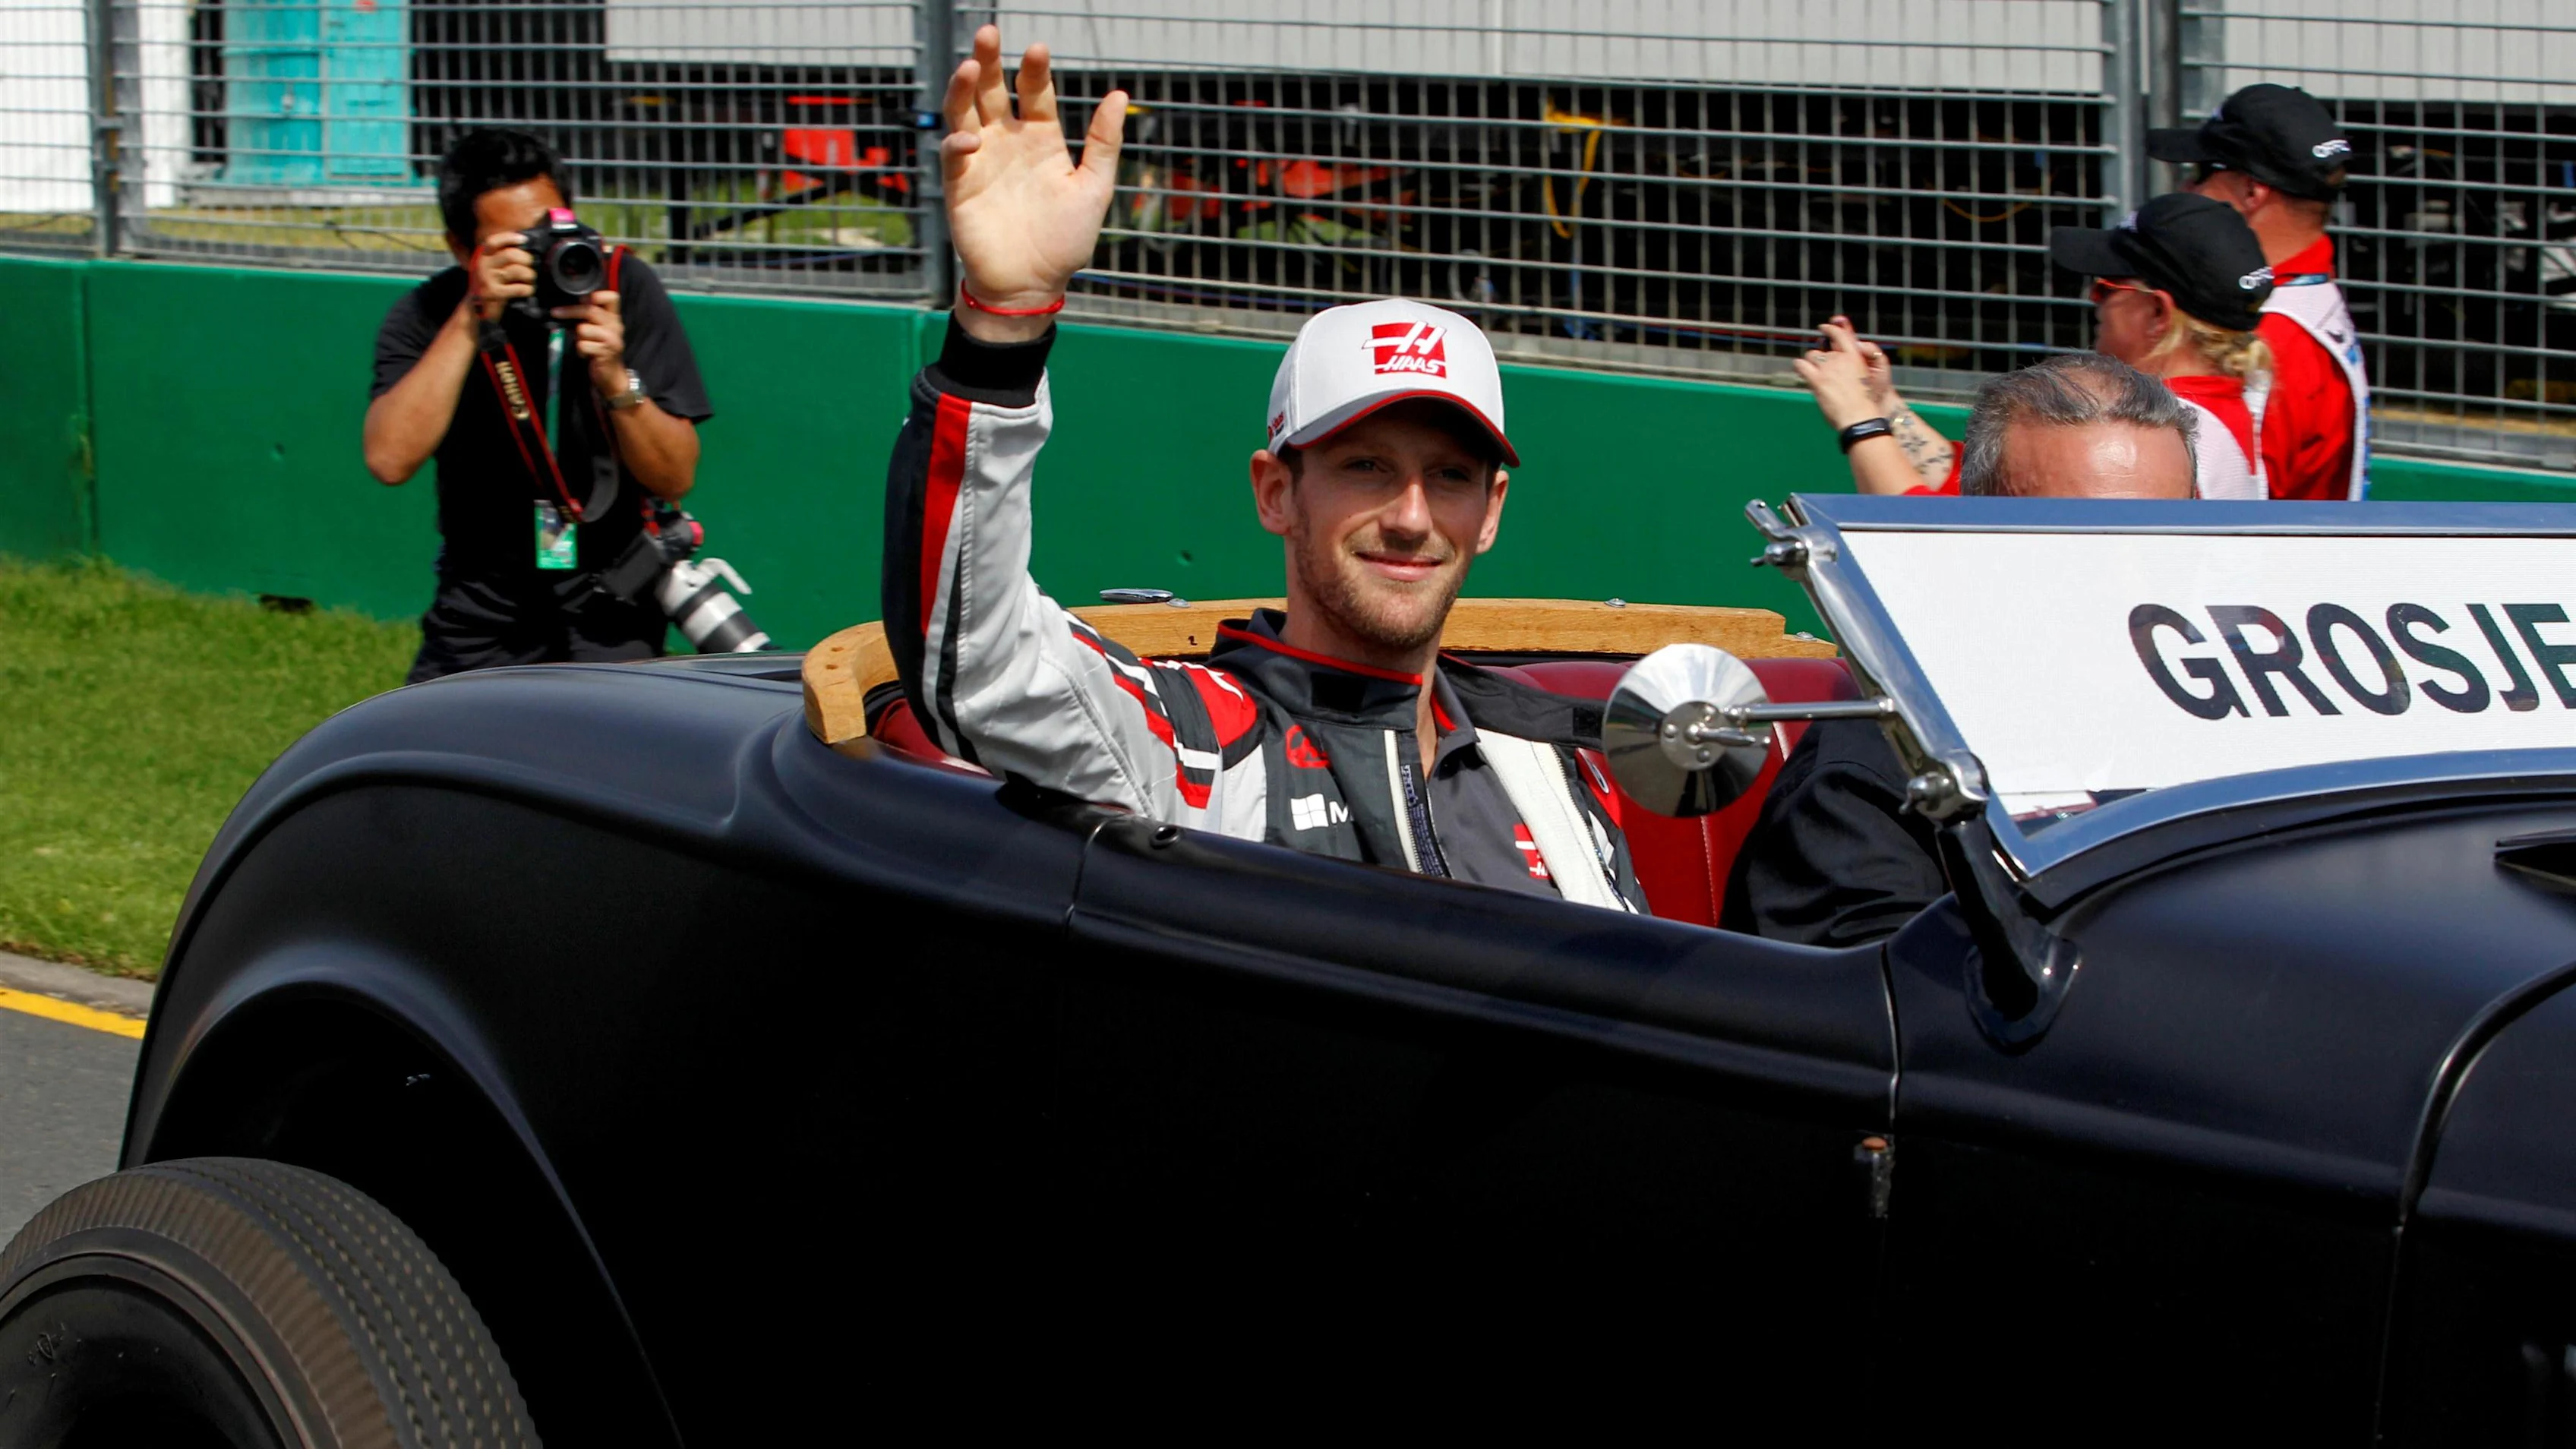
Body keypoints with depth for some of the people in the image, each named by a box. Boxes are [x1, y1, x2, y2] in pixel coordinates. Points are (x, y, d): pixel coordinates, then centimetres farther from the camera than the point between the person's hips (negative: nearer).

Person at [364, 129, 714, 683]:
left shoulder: (624, 287, -5)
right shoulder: (428, 315, -5)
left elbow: (675, 479, -7)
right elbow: (390, 460, -23)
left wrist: (614, 378, -25)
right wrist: (473, 319, -24)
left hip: (609, 606, -1)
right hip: (481, 603, 1)